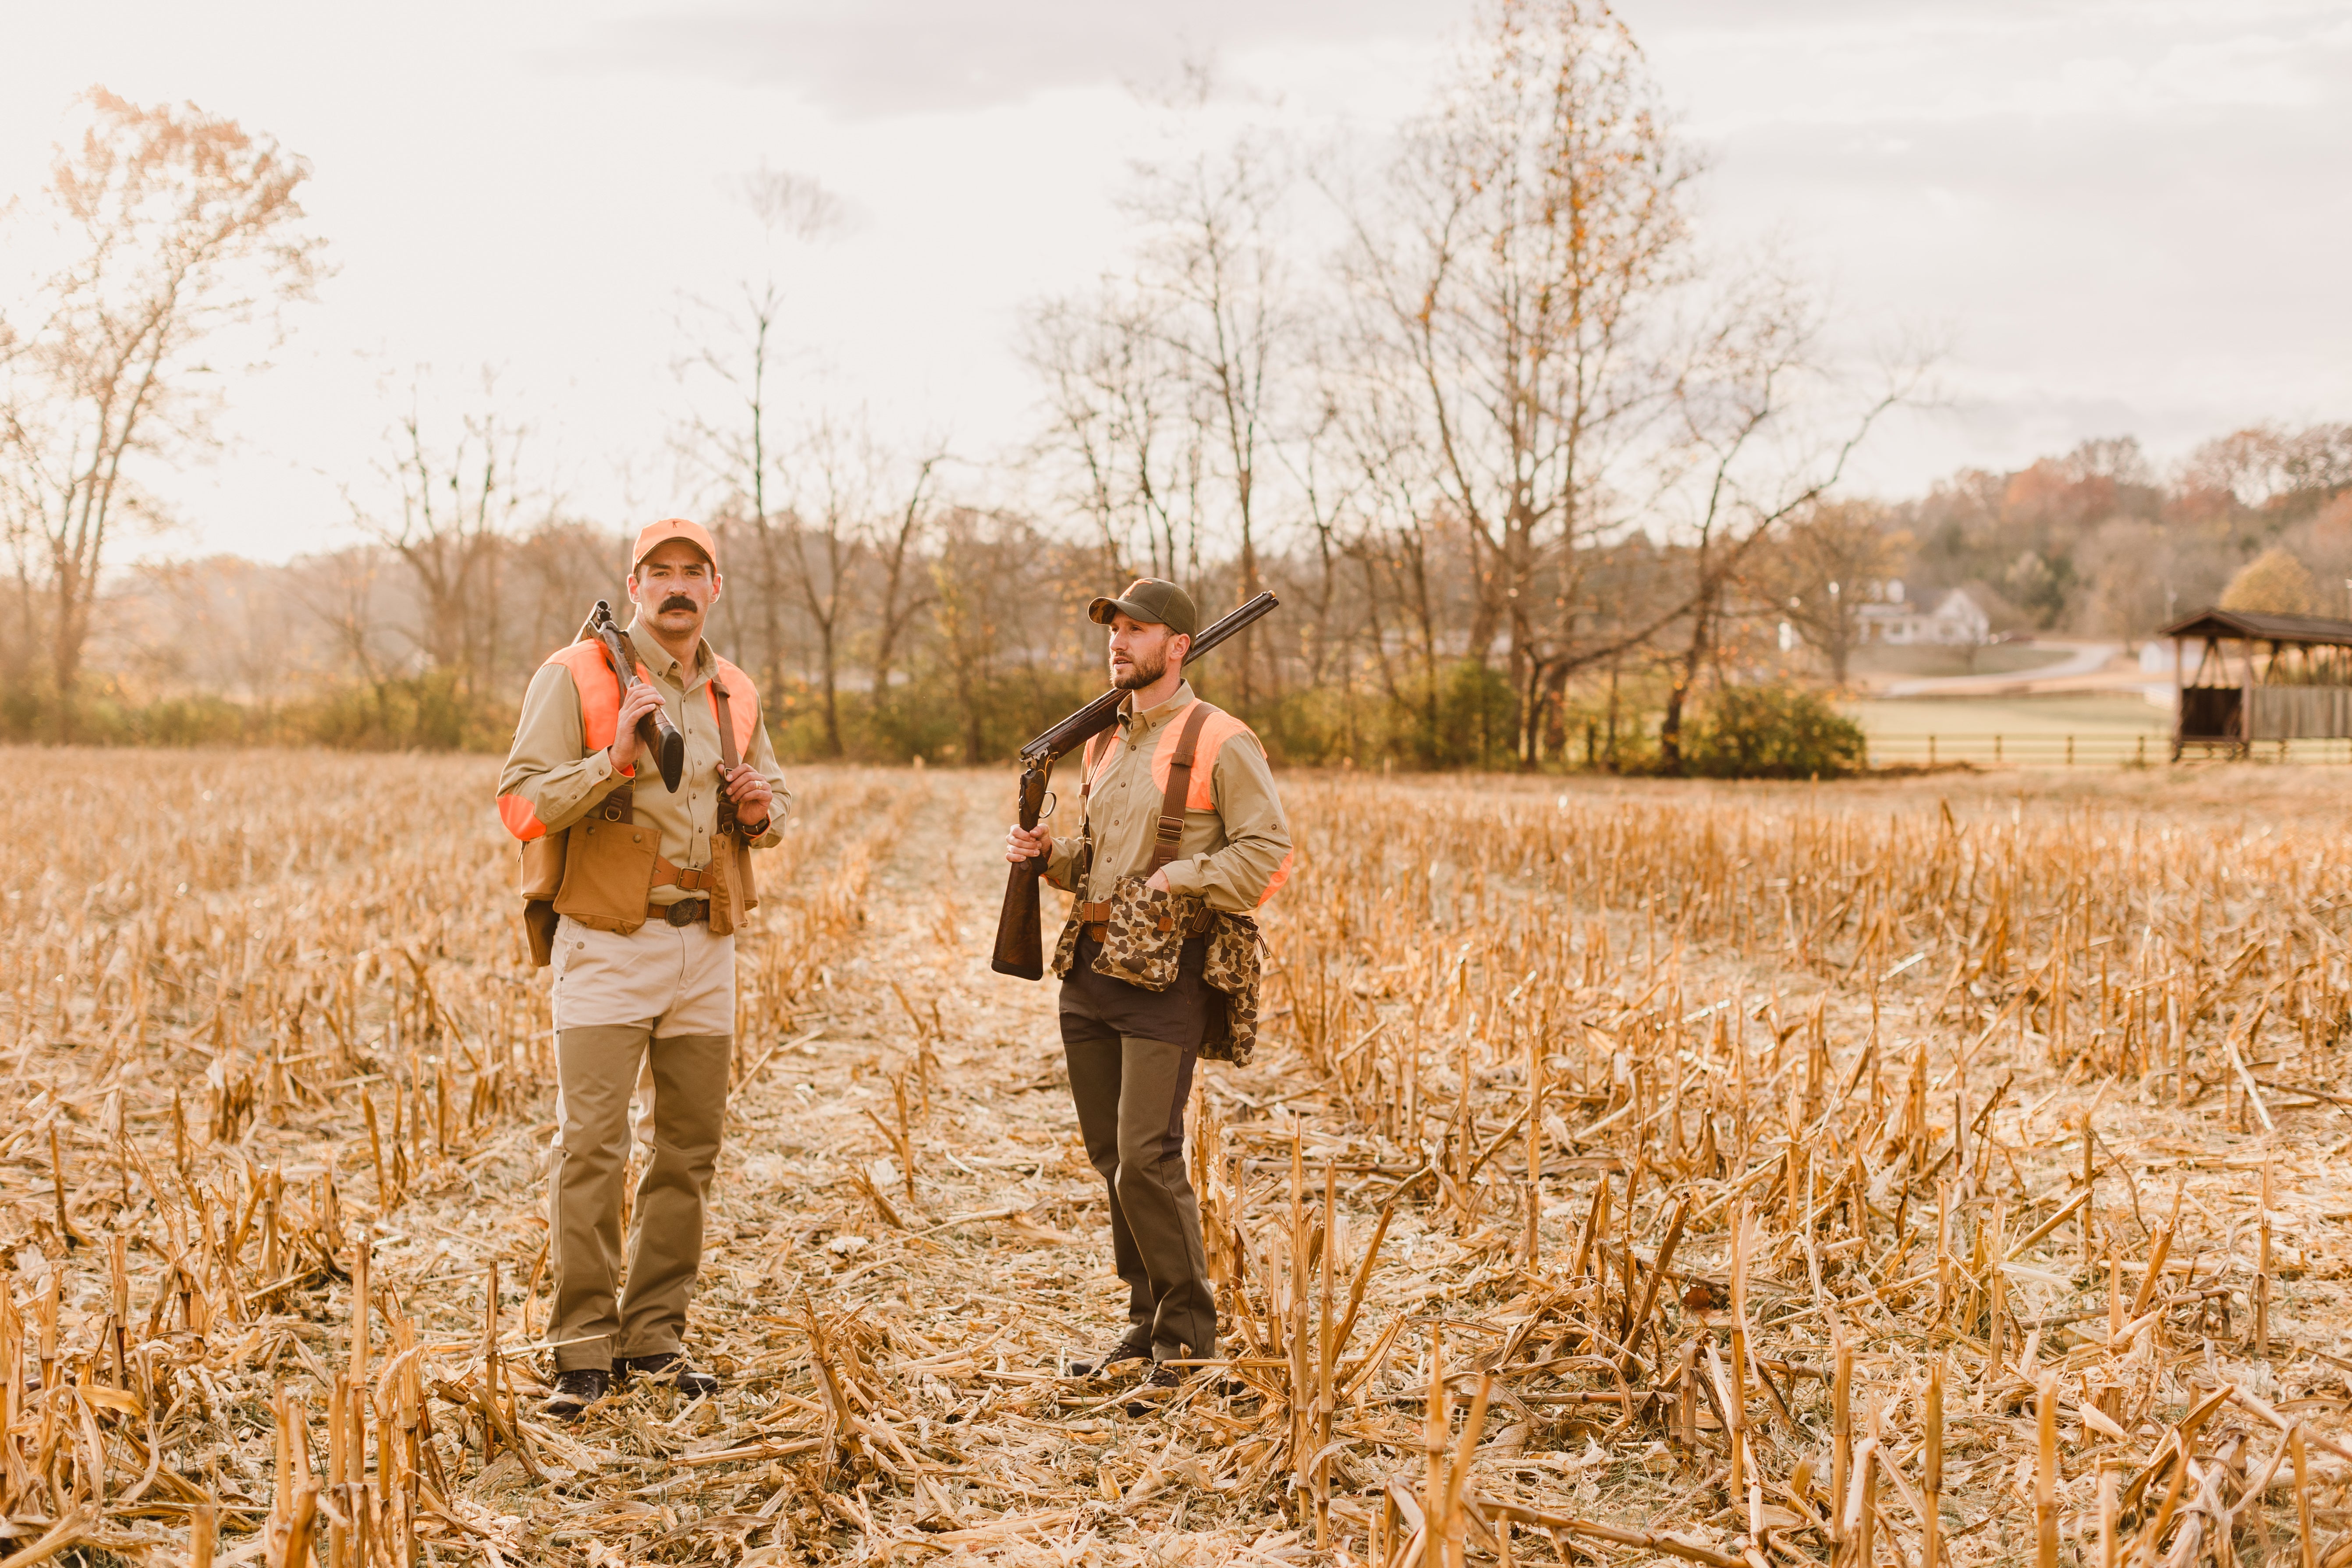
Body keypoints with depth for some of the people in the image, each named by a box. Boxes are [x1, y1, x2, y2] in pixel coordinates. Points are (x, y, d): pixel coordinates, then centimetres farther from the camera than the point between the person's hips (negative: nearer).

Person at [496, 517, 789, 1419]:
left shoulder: (734, 694, 12)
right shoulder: (577, 677, -4)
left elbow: (775, 791, 24)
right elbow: (522, 802, -10)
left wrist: (763, 811, 1)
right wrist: (614, 761, -23)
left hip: (705, 945, 6)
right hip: (607, 942, -5)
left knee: (690, 1147, 9)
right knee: (591, 1146, -8)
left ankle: (655, 1336, 20)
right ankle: (584, 1351, 0)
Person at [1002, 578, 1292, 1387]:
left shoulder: (1219, 742, -7)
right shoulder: (1102, 743, 17)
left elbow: (1268, 852, -12)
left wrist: (1175, 880, -17)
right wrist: (1048, 853, 8)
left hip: (1168, 974, -8)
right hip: (1090, 965, 8)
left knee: (1147, 1161, -11)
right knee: (1111, 1159, 10)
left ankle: (1189, 1332, 4)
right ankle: (1148, 1320, 22)